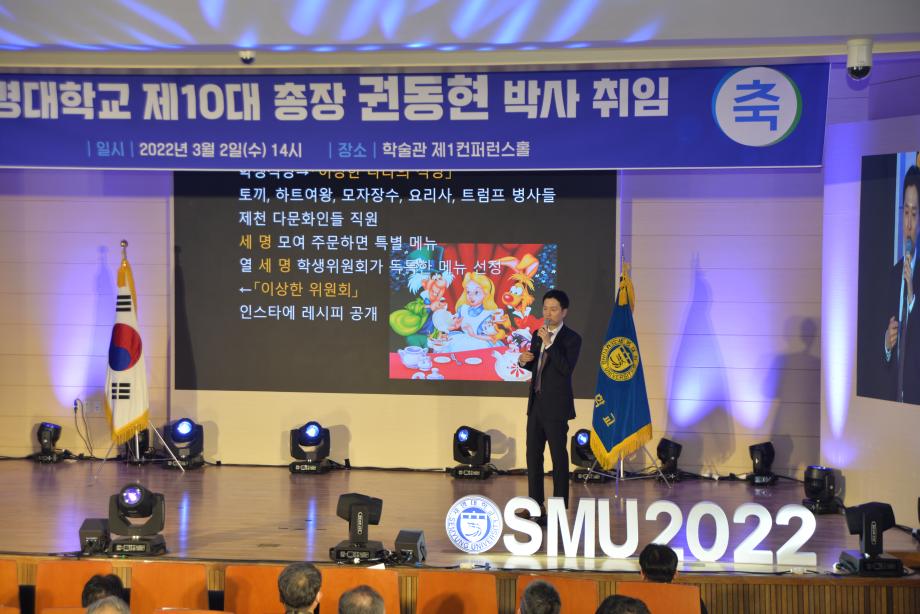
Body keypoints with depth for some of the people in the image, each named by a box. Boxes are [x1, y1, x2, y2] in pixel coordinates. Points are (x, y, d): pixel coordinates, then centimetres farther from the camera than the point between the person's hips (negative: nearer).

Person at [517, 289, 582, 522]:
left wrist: (549, 343, -26)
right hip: (536, 403, 7)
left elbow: (566, 369, -23)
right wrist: (523, 360, -1)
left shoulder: (571, 338, -10)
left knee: (559, 457, -1)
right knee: (533, 454, 11)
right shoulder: (538, 335, 11)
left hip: (556, 406, -7)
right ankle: (536, 503, 20)